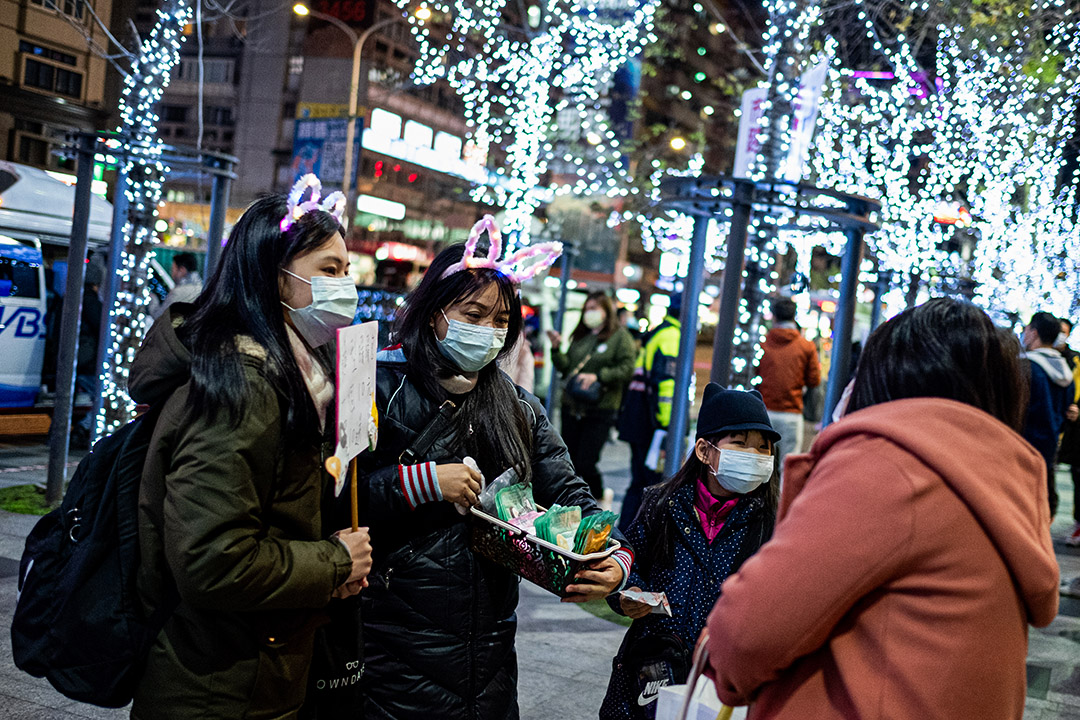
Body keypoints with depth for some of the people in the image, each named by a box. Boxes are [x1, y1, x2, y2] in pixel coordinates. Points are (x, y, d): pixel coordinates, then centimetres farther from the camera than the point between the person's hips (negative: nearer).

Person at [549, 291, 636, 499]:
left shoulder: (620, 337, -1)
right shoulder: (580, 337, 16)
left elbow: (627, 369, -10)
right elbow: (566, 367, 15)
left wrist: (598, 376, -18)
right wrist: (556, 349, -1)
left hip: (600, 410, -6)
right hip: (572, 407, 6)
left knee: (585, 464, -9)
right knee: (569, 462, 9)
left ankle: (598, 502, 16)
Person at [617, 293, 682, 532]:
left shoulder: (655, 334, 21)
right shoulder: (672, 336, -11)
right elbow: (666, 381, -21)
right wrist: (666, 426, -24)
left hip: (635, 421, 10)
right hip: (650, 424, -10)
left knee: (639, 483, 14)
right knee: (658, 483, -5)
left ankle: (623, 534, 15)